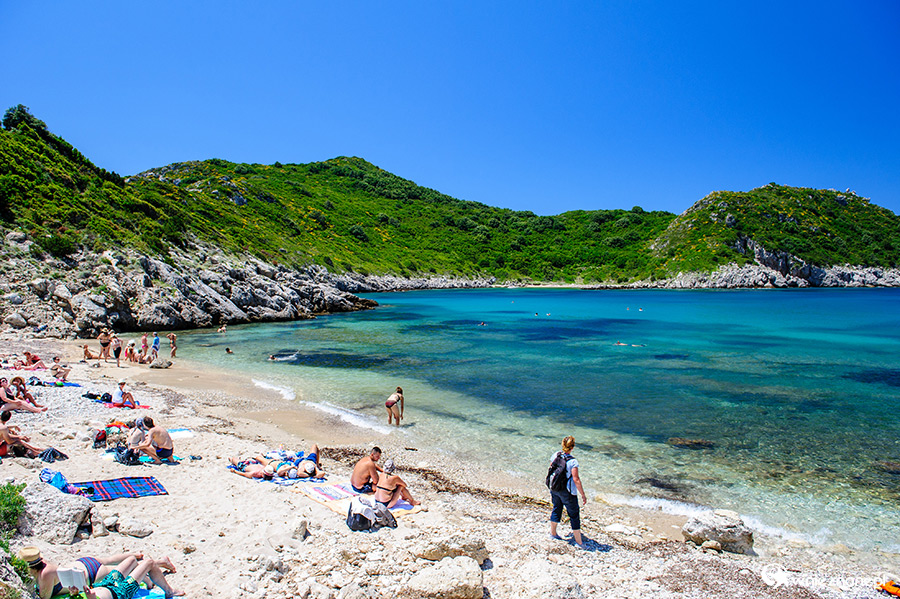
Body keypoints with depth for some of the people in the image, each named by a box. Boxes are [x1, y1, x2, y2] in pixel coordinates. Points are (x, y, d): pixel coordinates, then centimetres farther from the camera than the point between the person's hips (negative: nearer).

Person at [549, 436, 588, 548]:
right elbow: (576, 479, -23)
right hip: (567, 492, -6)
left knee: (556, 510, 24)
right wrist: (583, 495, -14)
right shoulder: (572, 461, -23)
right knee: (574, 515, 8)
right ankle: (579, 541, 17)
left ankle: (552, 533, 40)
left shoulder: (556, 455, -5)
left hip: (554, 488, 6)